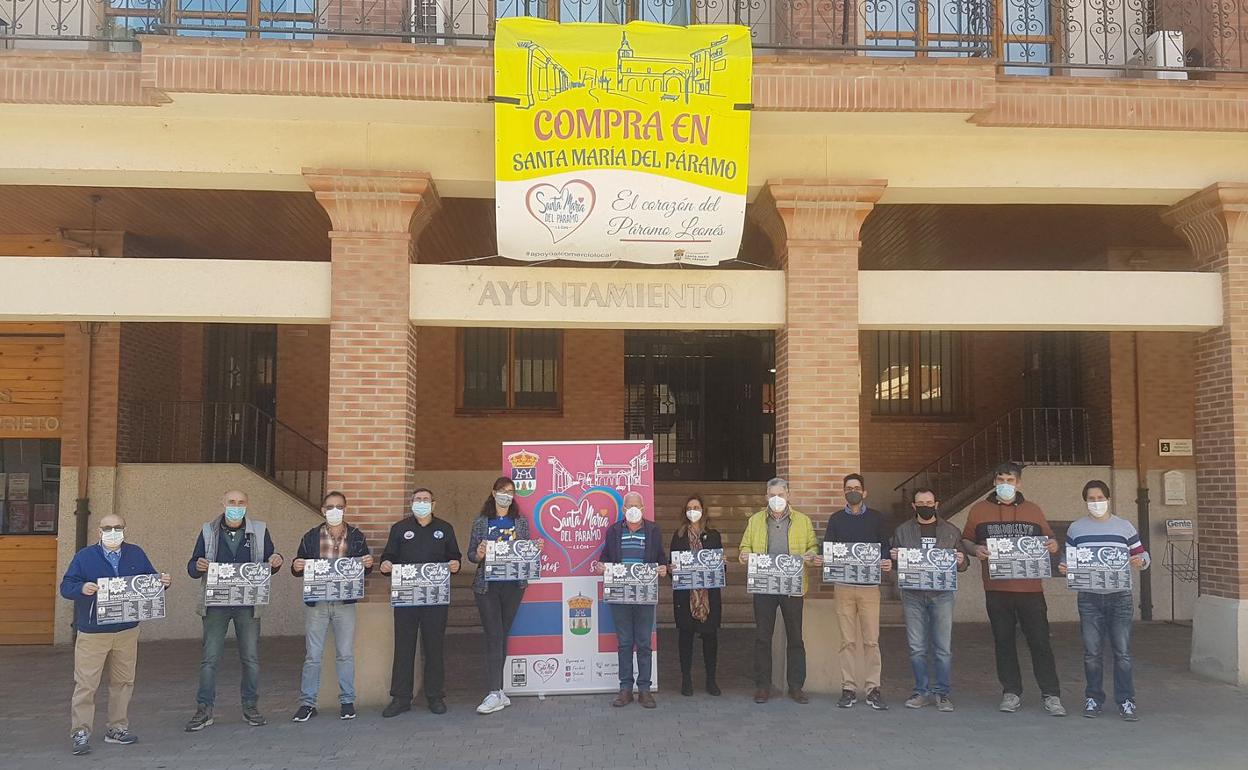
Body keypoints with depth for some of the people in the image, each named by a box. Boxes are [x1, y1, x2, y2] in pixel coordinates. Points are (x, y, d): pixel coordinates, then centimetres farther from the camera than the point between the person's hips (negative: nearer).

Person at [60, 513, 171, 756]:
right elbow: (66, 586, -5)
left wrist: (163, 582, -9)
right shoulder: (84, 556, -3)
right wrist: (82, 588, -26)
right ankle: (80, 733, 6)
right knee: (86, 684, -4)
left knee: (123, 681, 11)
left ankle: (117, 728, 22)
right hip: (92, 633, -3)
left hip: (127, 632, 4)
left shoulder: (136, 554, 7)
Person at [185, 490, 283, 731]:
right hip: (216, 603, 0)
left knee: (251, 657, 5)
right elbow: (192, 567, 7)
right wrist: (198, 566, -17)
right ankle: (204, 710, 7)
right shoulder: (208, 531, 6)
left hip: (248, 603, 1)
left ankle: (250, 707, 16)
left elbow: (269, 565, 12)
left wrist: (276, 562, -12)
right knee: (210, 657, 0)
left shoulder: (259, 531, 7)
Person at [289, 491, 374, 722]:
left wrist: (368, 564, -11)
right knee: (313, 655, 3)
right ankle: (307, 703, 12)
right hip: (316, 603, 0)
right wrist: (296, 568, -13)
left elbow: (365, 569, 11)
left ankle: (347, 701, 15)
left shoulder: (356, 536, 6)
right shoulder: (311, 536, 5)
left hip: (345, 603, 0)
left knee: (346, 654, 6)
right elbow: (298, 567, 9)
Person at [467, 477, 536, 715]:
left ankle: (496, 690, 16)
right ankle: (496, 693, -9)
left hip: (514, 585, 2)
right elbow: (470, 554, 4)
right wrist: (478, 555, -18)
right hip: (487, 586, -2)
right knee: (494, 637, -8)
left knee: (502, 635, 8)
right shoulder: (481, 522, 5)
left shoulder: (521, 522, 10)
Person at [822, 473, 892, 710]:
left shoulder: (876, 518, 10)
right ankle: (848, 689, 7)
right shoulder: (836, 519, 12)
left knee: (871, 640, -2)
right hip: (843, 585, 1)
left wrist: (886, 562, -15)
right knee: (848, 640, 2)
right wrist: (822, 559, -14)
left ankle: (873, 689, 4)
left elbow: (885, 548, 6)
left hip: (870, 585, -1)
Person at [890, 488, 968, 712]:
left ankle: (942, 693, 8)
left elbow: (963, 565, 13)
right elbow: (893, 560, 14)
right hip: (913, 595, 1)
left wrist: (961, 562, -9)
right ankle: (922, 691, 13)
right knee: (917, 648, 3)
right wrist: (893, 557, -9)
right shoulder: (903, 531, 11)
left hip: (942, 594, -1)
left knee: (943, 648, -2)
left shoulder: (951, 531, 10)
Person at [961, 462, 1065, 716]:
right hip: (996, 589, 0)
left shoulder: (1032, 510, 10)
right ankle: (1011, 693, 18)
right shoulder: (979, 510, 8)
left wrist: (1052, 545, -5)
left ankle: (1051, 695, 7)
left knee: (1040, 641, -1)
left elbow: (1048, 538, 18)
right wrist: (975, 550, -11)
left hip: (1030, 588, 0)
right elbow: (965, 540, 11)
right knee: (1003, 641, 8)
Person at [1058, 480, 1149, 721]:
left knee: (1123, 652, -1)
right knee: (1092, 653, 4)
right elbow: (1067, 557, 13)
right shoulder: (1076, 529, 8)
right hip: (1089, 598, 1)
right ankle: (1093, 699, 15)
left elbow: (1142, 555, 9)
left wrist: (1140, 561, -14)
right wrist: (1063, 567, -9)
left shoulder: (1124, 527, 6)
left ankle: (1126, 701, 8)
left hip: (1119, 597, -1)